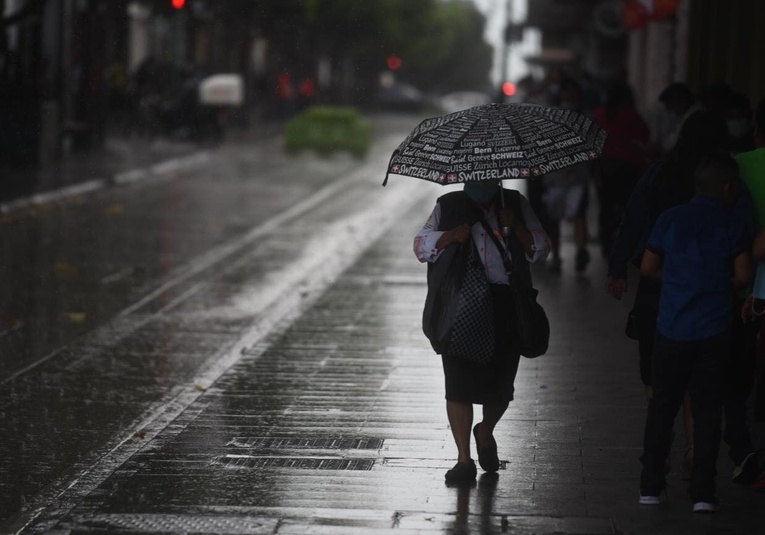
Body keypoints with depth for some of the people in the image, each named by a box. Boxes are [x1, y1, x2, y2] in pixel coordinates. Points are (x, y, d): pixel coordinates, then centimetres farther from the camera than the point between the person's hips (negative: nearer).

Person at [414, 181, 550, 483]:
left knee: (500, 383, 3)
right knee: (459, 381, -6)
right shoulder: (449, 207, 7)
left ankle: (486, 433, 35)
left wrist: (516, 228, -12)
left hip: (506, 306, 1)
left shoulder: (516, 206, 9)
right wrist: (450, 237, -13)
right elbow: (421, 247, 5)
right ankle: (464, 460, 0)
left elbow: (541, 250, 5)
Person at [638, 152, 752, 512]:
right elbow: (743, 276, -6)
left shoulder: (670, 220, 1)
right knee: (707, 410, 4)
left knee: (662, 405, 12)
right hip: (712, 333, -2)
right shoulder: (733, 226, -4)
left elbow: (648, 268, 3)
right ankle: (702, 493, 0)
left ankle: (650, 486, 14)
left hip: (671, 331, 2)